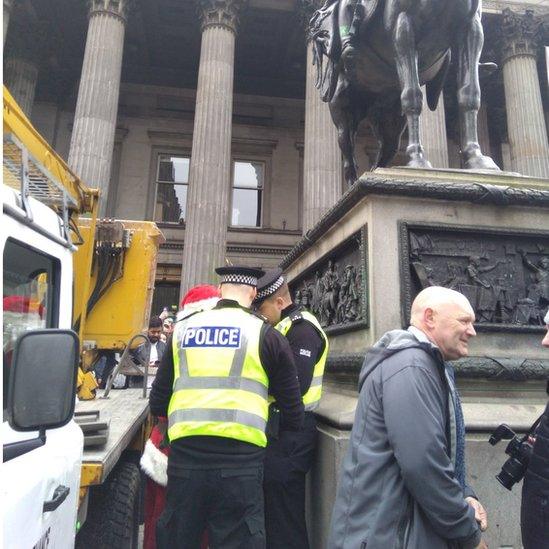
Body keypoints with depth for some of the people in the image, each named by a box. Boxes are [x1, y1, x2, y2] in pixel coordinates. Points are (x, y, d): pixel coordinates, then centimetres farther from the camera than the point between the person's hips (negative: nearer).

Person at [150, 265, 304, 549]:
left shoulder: (183, 329, 9)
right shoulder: (265, 335, 0)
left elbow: (158, 402, 14)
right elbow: (292, 408, 3)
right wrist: (292, 428, 25)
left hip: (185, 454, 4)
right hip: (239, 459, -3)